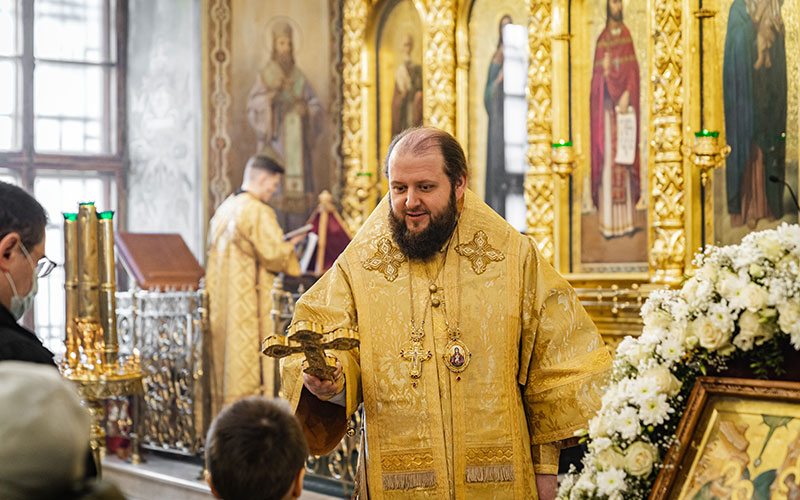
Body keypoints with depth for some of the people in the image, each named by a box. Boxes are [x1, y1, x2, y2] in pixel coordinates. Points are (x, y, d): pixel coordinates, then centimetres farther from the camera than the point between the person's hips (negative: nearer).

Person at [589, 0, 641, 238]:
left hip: (625, 101, 2)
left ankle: (626, 219, 7)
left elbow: (632, 69, 4)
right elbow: (597, 75, 1)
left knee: (624, 159, 3)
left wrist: (627, 94, -10)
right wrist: (604, 71, -21)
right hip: (607, 105, -2)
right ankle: (608, 222, -2)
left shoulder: (626, 34, 10)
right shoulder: (602, 40, 4)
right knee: (608, 158, -4)